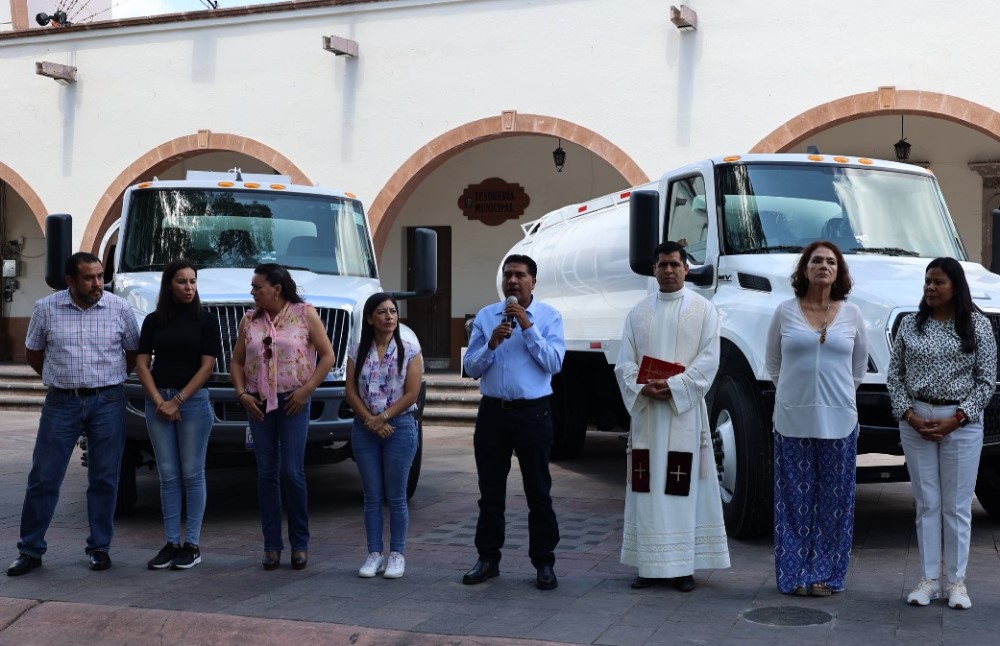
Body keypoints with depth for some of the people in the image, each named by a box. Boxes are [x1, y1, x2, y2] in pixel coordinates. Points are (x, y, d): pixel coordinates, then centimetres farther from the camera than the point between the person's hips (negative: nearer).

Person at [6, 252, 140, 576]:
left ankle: (100, 547, 17)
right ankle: (30, 550, 11)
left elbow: (134, 352, 9)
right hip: (61, 403, 0)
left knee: (104, 479, 5)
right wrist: (60, 378, 10)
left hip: (107, 402, 0)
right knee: (43, 478, 2)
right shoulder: (46, 308, -1)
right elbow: (33, 353, 12)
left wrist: (109, 380, 9)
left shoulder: (119, 308, -1)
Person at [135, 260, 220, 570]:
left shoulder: (206, 320, 1)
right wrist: (159, 400, -8)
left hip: (194, 401, -3)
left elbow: (207, 366, -5)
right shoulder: (154, 321, 8)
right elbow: (142, 363, 4)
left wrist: (178, 400, -10)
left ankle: (192, 544, 7)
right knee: (168, 475, 5)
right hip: (158, 401, 3)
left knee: (192, 474, 1)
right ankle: (171, 542, 11)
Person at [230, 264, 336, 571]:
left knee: (292, 473, -6)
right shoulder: (249, 321, 10)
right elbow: (237, 361, 13)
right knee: (266, 474, 4)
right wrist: (242, 393, -2)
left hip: (293, 403, -3)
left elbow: (327, 356, -2)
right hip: (259, 404, 4)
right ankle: (272, 546, 10)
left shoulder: (305, 315, -1)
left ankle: (300, 543, 7)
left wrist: (307, 389, -10)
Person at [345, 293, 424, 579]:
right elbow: (351, 392, 1)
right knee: (372, 496, 6)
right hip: (364, 428, 2)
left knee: (396, 496, 2)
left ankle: (397, 555, 10)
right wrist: (370, 421, -11)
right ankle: (374, 555, 12)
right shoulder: (358, 351, 5)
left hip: (400, 426, -2)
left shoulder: (410, 351, -1)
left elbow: (412, 393, -7)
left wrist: (383, 417, -12)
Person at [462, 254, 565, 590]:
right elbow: (471, 368, 4)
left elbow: (554, 364, -12)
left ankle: (544, 563, 11)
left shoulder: (549, 316, 1)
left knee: (538, 492, 3)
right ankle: (488, 559, 20)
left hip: (533, 412, -3)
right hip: (493, 411, 3)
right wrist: (492, 343, -13)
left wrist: (528, 327, -16)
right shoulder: (486, 316, 8)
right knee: (490, 491, 10)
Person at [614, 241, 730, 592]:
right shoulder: (638, 312, 12)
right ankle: (650, 563, 9)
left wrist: (674, 386, -16)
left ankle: (683, 565, 3)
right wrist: (644, 388, -12)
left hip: (685, 410, -3)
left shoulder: (703, 309, 4)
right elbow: (624, 362, 7)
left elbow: (708, 360, -5)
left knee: (683, 485, -3)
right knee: (648, 486, 3)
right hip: (646, 409, 3)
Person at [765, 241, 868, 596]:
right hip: (793, 420, -1)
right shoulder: (785, 312, 3)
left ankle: (826, 575, 12)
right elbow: (772, 362, 12)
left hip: (838, 421, 1)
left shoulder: (851, 314, 6)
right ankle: (795, 575, 9)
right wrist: (795, 392, 10)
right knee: (795, 498, 2)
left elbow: (859, 366, 16)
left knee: (834, 500, 4)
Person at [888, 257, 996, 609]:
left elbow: (987, 381, -2)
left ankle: (957, 582, 13)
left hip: (962, 423, -2)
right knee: (927, 503, 7)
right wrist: (909, 414, -7)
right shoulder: (910, 325, 5)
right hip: (915, 422, 2)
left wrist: (957, 419, -11)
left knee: (957, 506, 4)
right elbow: (895, 375, 7)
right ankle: (928, 580, 14)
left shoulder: (977, 325, -1)